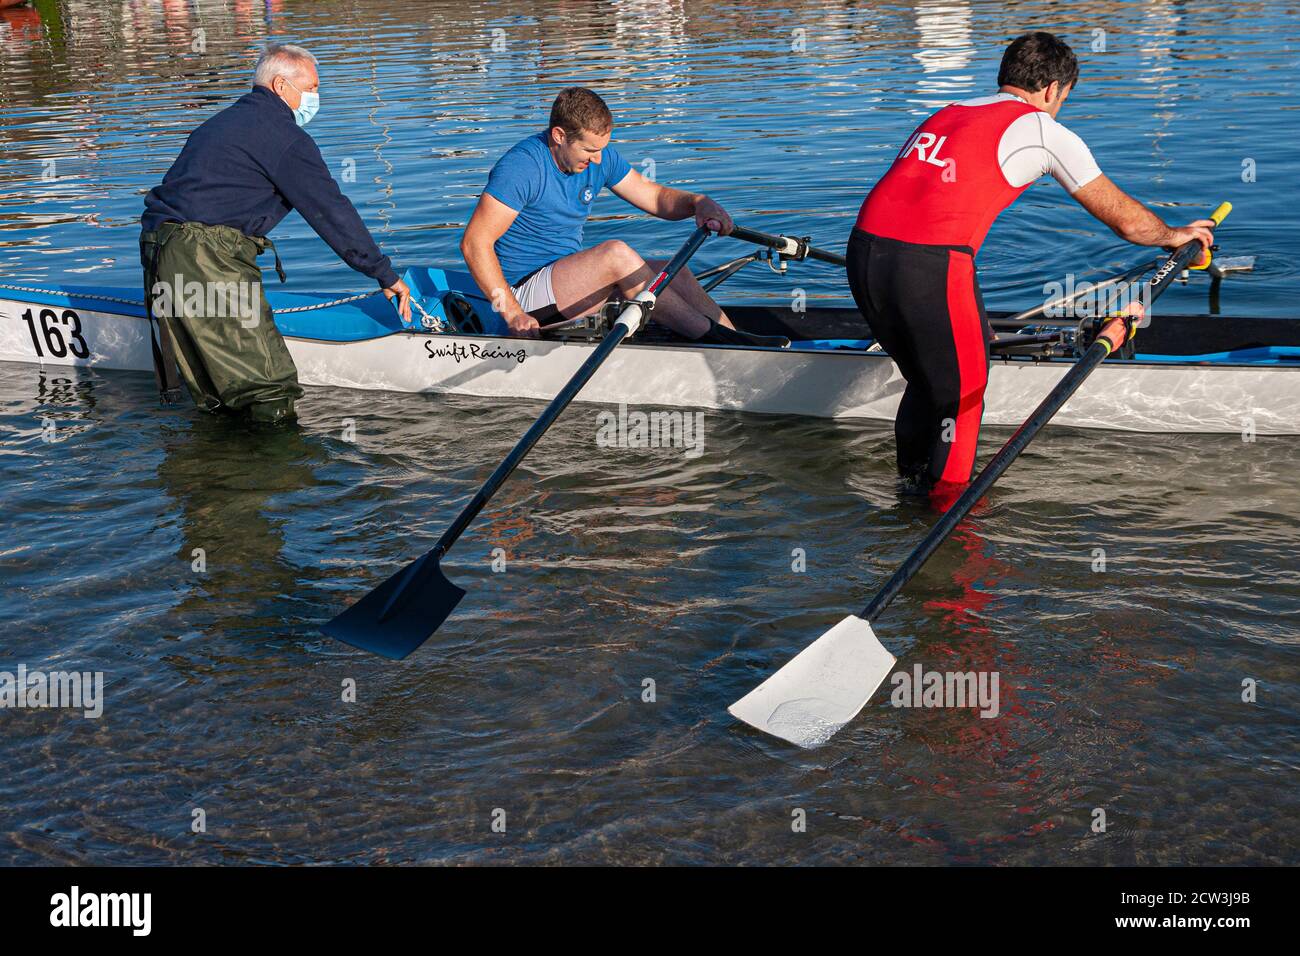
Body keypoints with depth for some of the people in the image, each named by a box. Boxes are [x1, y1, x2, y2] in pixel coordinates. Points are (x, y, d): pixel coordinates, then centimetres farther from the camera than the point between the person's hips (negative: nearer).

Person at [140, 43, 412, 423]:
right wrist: (385, 275, 2)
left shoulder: (224, 121, 29)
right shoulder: (284, 135, -1)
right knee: (273, 394, -11)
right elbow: (331, 211, -3)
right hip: (206, 260, -10)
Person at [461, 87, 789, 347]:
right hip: (524, 290, -8)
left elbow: (654, 197, 11)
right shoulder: (522, 167, -20)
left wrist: (699, 203, -11)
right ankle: (712, 336, -27)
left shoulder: (599, 155, 4)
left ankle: (737, 345, -20)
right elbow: (474, 243, -23)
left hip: (573, 280, 8)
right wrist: (512, 313, -26)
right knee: (615, 252, -30)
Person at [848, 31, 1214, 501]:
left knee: (924, 378, 27)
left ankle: (913, 480, 39)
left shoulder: (943, 116, 28)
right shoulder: (1044, 130, 9)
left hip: (863, 250, 7)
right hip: (930, 264, -7)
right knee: (960, 391, 12)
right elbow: (1126, 220, 16)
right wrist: (1174, 235, 39)